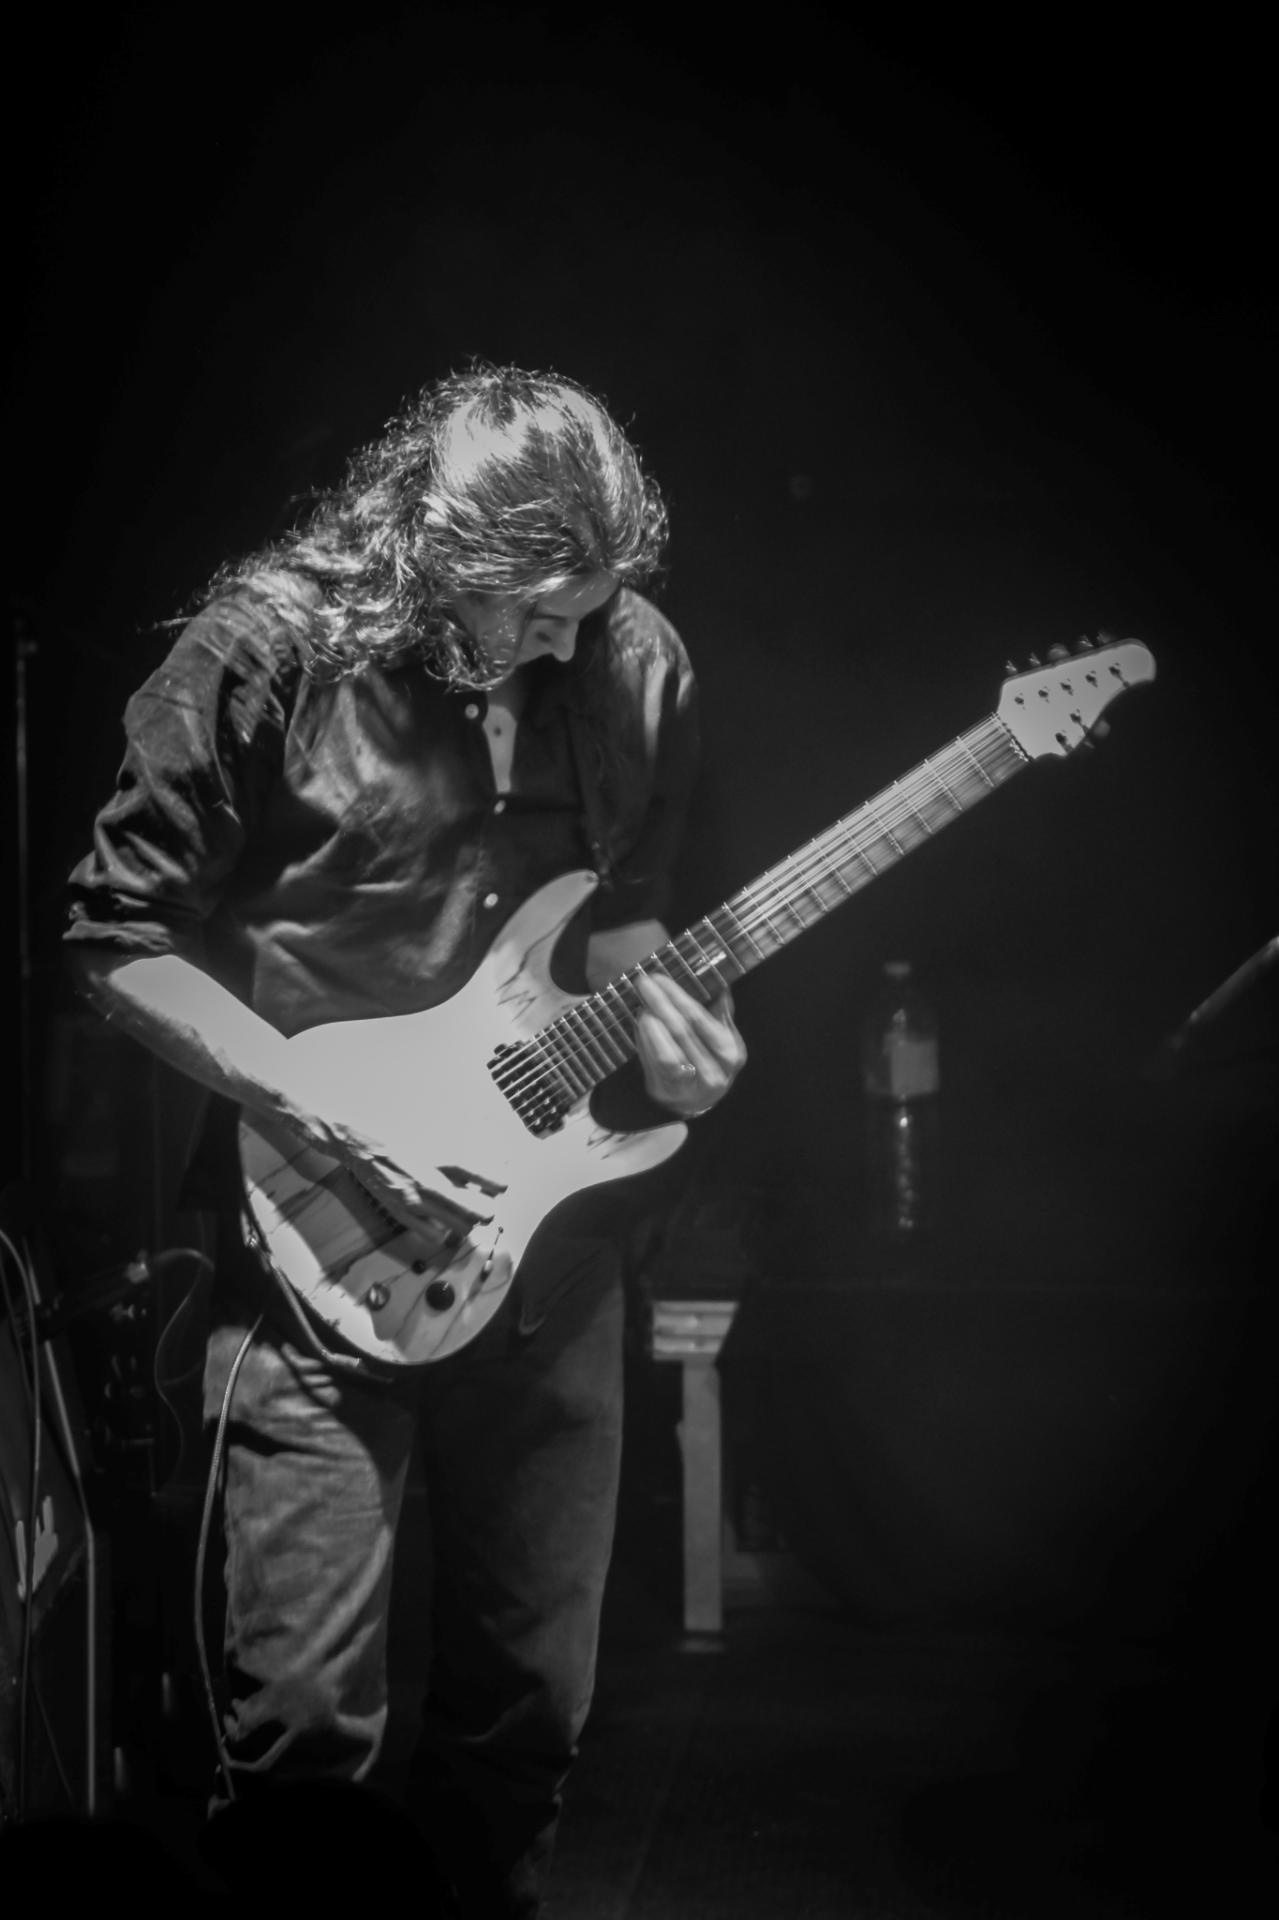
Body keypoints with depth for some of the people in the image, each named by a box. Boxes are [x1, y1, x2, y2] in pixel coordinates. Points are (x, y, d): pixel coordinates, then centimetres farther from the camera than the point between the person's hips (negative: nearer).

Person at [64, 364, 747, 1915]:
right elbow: (119, 935, -6)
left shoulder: (633, 662, 2)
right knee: (303, 1709, -7)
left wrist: (647, 1008, -6)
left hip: (544, 1224, 4)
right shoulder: (265, 653, -11)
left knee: (530, 1695, 13)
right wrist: (321, 1108, -15)